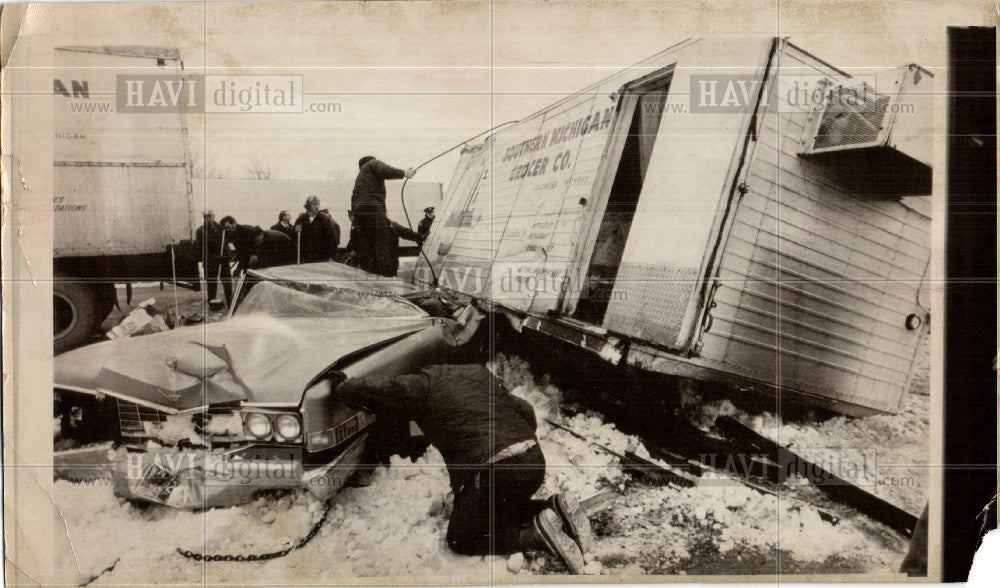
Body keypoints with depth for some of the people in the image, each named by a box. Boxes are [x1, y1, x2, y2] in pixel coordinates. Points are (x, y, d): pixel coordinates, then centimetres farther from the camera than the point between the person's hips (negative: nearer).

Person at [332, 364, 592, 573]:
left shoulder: (422, 386, 7)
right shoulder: (478, 372, 26)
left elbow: (366, 389, 5)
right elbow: (524, 411, 24)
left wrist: (339, 385, 28)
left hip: (495, 470, -7)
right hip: (535, 461, 8)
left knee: (460, 538, 12)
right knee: (494, 510, 32)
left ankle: (535, 534, -7)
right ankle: (555, 507, 8)